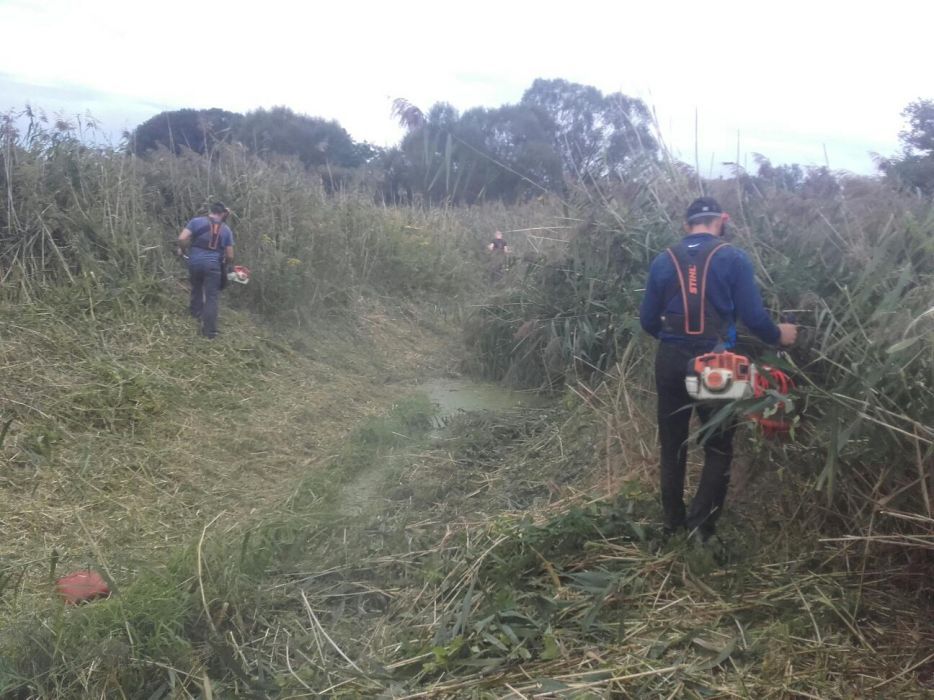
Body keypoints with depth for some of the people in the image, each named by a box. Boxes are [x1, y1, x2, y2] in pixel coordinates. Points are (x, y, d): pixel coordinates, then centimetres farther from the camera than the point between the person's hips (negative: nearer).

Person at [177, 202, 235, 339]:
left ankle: (196, 315, 40)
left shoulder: (196, 221, 4)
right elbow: (230, 256, 7)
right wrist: (223, 265, 27)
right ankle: (210, 330, -2)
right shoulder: (226, 230, 8)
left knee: (196, 289, 27)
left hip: (195, 262, 1)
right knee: (211, 297, 1)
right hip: (213, 265, -1)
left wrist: (182, 249, 14)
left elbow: (182, 238, -7)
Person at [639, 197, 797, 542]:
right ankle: (700, 526, 4)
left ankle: (673, 524, 23)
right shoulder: (733, 258, -4)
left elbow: (648, 320, 5)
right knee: (718, 447, 11)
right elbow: (753, 315, -8)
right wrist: (777, 335, 13)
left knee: (672, 445, 15)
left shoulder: (664, 260, 3)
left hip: (670, 361, 3)